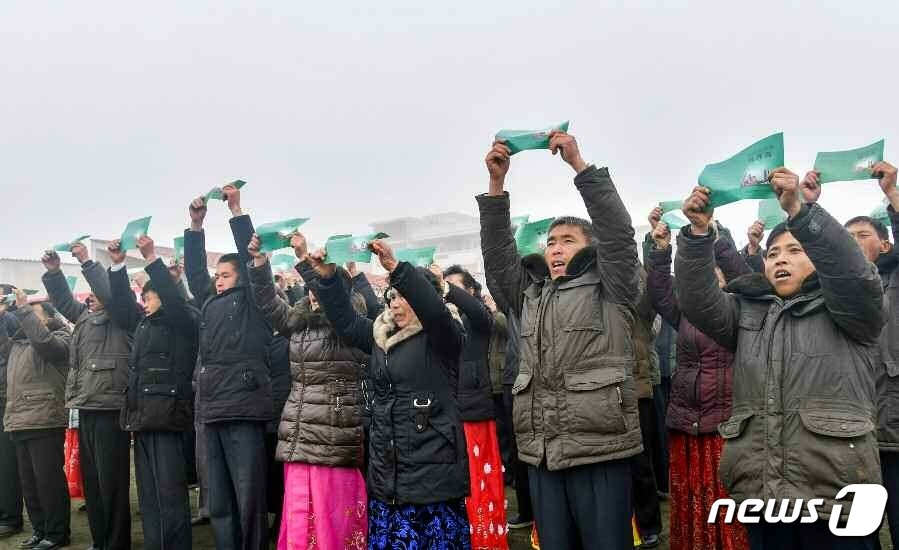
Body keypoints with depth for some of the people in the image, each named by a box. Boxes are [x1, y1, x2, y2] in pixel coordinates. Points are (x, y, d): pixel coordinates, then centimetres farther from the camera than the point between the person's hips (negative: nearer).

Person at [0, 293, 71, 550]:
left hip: (44, 422, -7)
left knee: (48, 480, -5)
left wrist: (24, 309, -12)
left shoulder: (60, 337, 1)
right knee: (28, 482, 13)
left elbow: (43, 341, -17)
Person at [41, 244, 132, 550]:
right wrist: (53, 272, 11)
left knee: (112, 482, -5)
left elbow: (111, 292, -14)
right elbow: (64, 301, 25)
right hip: (85, 409, 8)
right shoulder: (85, 316, 21)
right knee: (91, 480, 13)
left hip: (110, 408, -8)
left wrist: (87, 262, -13)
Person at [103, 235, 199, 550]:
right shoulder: (144, 323, 20)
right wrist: (118, 265, 14)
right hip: (142, 414, 8)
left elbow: (174, 298, -17)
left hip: (166, 414, -8)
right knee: (149, 495, 10)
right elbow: (120, 306, 24)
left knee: (169, 493, -7)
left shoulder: (184, 320, -1)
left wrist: (152, 259, -23)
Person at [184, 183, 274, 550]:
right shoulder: (210, 303, 19)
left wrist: (236, 210, -1)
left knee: (248, 499, -2)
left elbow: (252, 259, -4)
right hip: (213, 411, 7)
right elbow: (194, 272, 21)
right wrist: (196, 224, 15)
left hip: (243, 411, -7)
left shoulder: (250, 301, 3)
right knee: (219, 503, 12)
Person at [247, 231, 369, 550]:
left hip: (334, 440, -5)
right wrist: (259, 261, -5)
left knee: (333, 520, -3)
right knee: (299, 519, 8)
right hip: (298, 440, 6)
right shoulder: (299, 321, 14)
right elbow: (268, 303, 9)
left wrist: (304, 258, -24)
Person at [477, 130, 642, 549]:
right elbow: (497, 253, 9)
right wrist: (496, 184, 1)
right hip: (541, 453, 5)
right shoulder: (530, 294, 16)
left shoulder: (609, 290, 2)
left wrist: (578, 164, -9)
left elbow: (618, 230, -8)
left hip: (599, 451, -5)